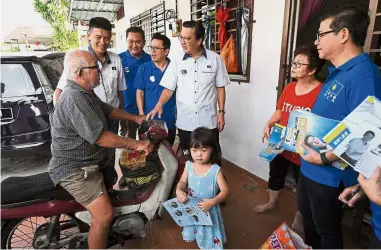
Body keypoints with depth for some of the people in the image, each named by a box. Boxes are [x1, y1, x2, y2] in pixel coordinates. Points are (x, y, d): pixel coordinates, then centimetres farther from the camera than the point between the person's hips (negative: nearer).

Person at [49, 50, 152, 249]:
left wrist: (135, 118, 14)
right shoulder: (74, 99, -27)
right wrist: (136, 145, -23)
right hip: (76, 170, -11)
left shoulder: (85, 92, 7)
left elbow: (108, 110, 20)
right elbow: (101, 137, -29)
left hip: (89, 162, 11)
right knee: (104, 215, -18)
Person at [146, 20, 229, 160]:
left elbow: (220, 87, 2)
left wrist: (221, 112, -1)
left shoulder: (215, 59, -4)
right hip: (185, 122, 2)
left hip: (209, 121, -1)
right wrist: (159, 105, -17)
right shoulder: (177, 62, -1)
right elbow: (169, 88, 0)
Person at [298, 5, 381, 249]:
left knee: (327, 229, 15)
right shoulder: (338, 72, 7)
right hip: (310, 166, 10)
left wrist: (324, 158, -24)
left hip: (330, 173, -10)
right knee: (307, 216, 29)